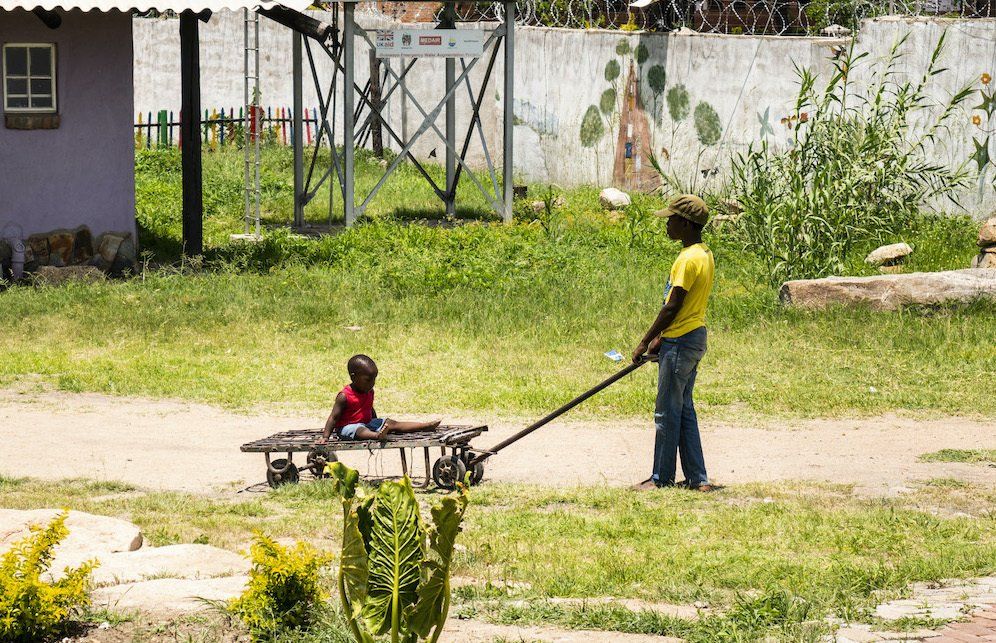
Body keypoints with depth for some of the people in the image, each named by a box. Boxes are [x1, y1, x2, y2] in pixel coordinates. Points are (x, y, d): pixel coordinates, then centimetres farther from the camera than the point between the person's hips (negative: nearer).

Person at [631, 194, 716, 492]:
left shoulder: (688, 259, -19)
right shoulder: (705, 255, 11)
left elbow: (672, 307, -19)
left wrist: (645, 342, -12)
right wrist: (661, 337, 18)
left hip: (679, 343, -10)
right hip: (695, 337, 10)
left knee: (667, 412, -1)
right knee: (684, 411, 13)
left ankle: (662, 478, 6)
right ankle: (697, 478, 13)